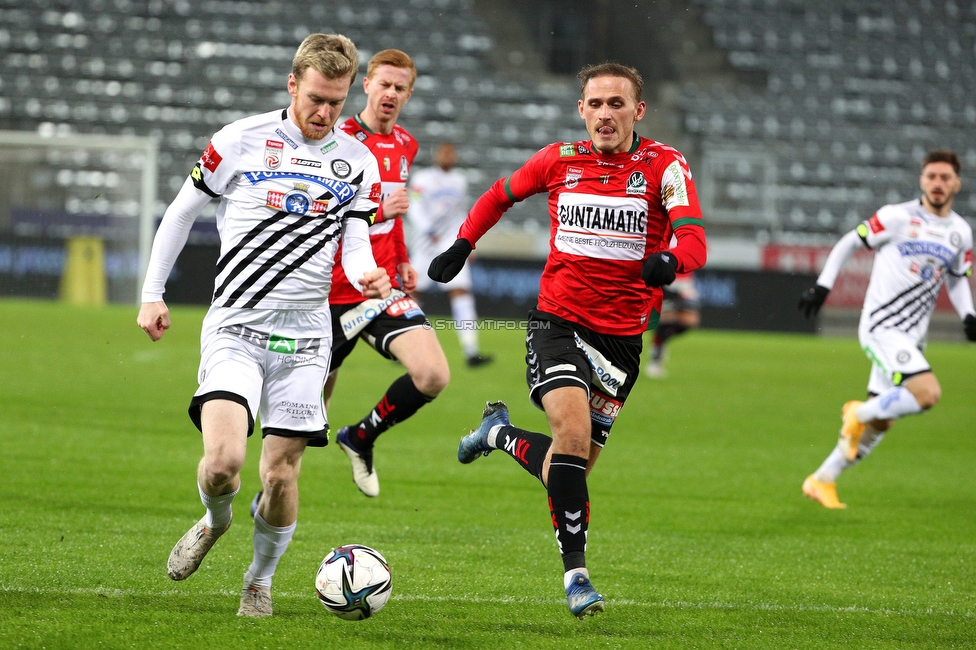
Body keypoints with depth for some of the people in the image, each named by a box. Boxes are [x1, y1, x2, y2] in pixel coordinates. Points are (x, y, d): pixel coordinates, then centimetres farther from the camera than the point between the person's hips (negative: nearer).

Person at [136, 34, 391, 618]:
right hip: (236, 327, -2)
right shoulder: (241, 140, -1)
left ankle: (261, 580, 24)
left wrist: (366, 275, -21)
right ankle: (215, 521, 17)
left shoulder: (359, 163, 6)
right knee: (223, 460, -19)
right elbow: (182, 212, 9)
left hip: (305, 336, 2)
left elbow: (357, 247, 2)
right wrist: (153, 294, 8)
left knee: (281, 473, -1)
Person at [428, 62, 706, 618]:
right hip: (558, 321, -1)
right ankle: (576, 571, -15)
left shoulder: (665, 167, -6)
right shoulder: (559, 160, 1)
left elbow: (694, 239, -20)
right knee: (574, 433, -23)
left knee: (576, 464, 7)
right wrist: (463, 244, 15)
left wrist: (670, 261, -42)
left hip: (622, 336, 1)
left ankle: (502, 435, 39)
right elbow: (502, 194, 21)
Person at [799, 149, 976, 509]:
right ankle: (860, 413, -2)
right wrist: (822, 286, -4)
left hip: (912, 338, 7)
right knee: (928, 392, -27)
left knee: (880, 422, 10)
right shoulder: (898, 217, -7)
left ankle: (822, 480, 24)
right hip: (882, 328, -7)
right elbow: (850, 242, 2)